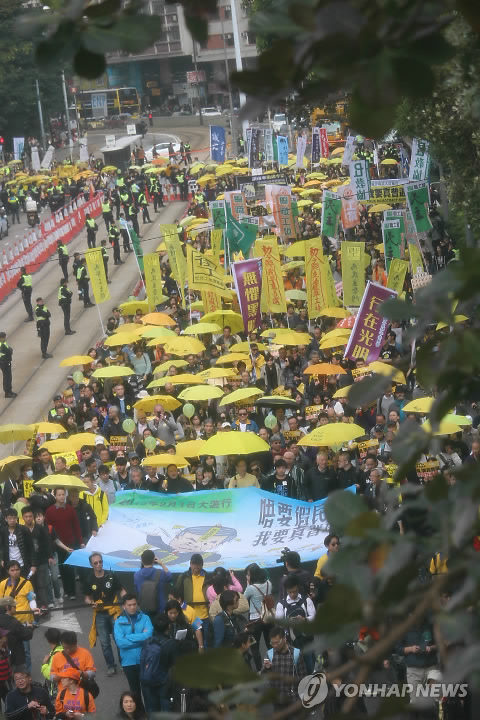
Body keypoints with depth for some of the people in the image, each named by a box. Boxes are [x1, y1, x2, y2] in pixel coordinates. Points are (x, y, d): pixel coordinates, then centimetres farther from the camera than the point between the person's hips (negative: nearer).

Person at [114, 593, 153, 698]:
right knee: (135, 690, 15)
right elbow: (120, 642, -15)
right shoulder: (119, 622, -2)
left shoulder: (145, 618, 0)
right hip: (129, 661, 1)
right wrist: (141, 637, -13)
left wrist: (128, 637, -14)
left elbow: (149, 634, -16)